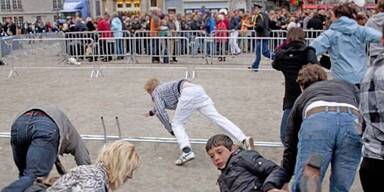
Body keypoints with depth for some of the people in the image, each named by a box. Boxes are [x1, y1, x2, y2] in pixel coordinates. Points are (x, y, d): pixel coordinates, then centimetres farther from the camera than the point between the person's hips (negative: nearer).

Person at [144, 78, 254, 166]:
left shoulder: (156, 92, 18)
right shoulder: (164, 87, 41)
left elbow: (161, 111, 2)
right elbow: (161, 105, 62)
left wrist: (170, 129, 13)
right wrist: (152, 112, 79)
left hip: (188, 93, -8)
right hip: (198, 89, 8)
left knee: (177, 124, 4)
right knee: (217, 117, -3)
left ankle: (187, 151, -21)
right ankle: (244, 139, -17)